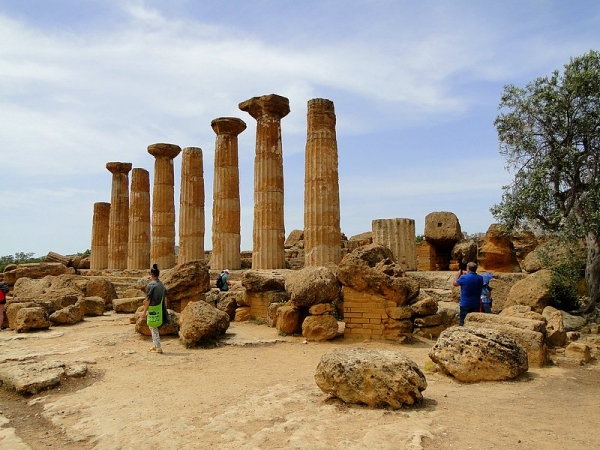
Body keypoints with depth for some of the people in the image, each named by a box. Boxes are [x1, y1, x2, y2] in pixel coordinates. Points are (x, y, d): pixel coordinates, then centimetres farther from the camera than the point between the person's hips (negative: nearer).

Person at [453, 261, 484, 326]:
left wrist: (458, 274, 14)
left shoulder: (464, 278, -17)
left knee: (462, 323, 5)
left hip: (465, 305, -4)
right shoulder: (480, 278, -1)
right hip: (476, 305, 5)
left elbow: (454, 283, -1)